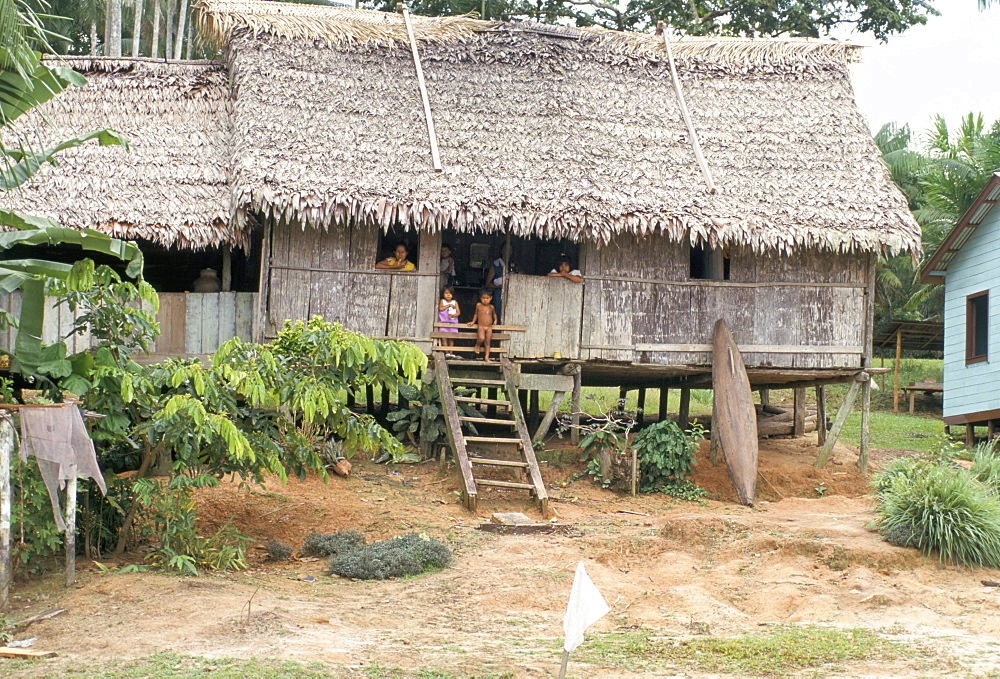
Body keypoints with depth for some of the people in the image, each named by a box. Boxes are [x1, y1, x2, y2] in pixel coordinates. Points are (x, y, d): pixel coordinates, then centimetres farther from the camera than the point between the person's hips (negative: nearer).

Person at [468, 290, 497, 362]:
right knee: (481, 338, -27)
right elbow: (476, 314, 15)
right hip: (481, 326, -3)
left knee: (487, 342, 3)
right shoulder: (478, 305, 2)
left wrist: (495, 320, 12)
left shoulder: (491, 307, 7)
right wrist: (473, 322, 11)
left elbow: (494, 313, 27)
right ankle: (477, 345, 7)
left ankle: (487, 357, 10)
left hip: (489, 327, 3)